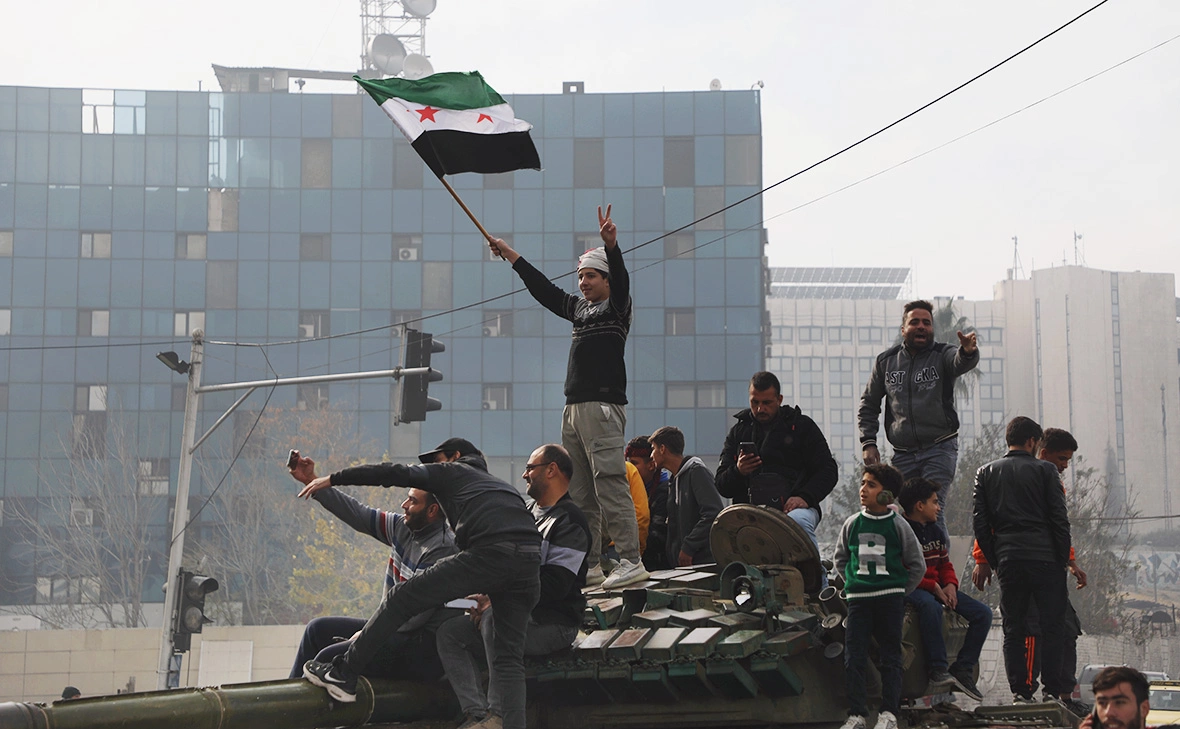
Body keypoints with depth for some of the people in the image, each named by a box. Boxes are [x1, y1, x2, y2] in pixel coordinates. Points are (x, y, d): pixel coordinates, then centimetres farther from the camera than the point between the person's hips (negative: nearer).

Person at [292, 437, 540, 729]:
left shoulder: (451, 471, 24)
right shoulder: (501, 485, 41)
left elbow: (395, 473, 15)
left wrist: (332, 479, 18)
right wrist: (488, 596, 33)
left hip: (490, 552, -6)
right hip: (530, 561, 6)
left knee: (401, 599, 5)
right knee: (508, 656, 8)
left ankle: (343, 674, 8)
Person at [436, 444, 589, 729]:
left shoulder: (569, 521, -10)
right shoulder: (526, 512, 19)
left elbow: (555, 586, -20)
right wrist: (484, 598, 1)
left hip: (553, 624, -9)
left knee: (495, 617, -35)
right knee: (449, 633, -6)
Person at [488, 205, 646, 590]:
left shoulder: (616, 306, 1)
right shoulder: (578, 308, 22)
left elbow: (620, 277, -18)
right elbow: (543, 289, 31)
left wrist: (611, 244, -36)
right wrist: (509, 254, 34)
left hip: (603, 407, -8)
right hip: (573, 409, 8)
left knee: (610, 485, -15)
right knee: (580, 493, 6)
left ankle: (631, 562, -17)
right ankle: (590, 565, 9)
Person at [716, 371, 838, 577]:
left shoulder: (801, 426, 15)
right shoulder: (739, 431, 22)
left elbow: (828, 471, 10)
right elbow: (722, 486, 19)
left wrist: (805, 497, -9)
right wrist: (738, 471, -5)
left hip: (793, 507, -1)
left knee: (798, 522, -39)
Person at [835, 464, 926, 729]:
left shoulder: (898, 525, 0)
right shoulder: (852, 523, 7)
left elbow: (917, 565, 6)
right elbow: (840, 559, 20)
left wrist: (900, 592, 4)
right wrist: (854, 582, 11)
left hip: (891, 599, -2)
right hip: (858, 599, 2)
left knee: (891, 657, 0)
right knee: (853, 658, -4)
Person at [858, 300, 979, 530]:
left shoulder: (942, 355, 0)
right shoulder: (885, 361, 9)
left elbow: (962, 363, -24)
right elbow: (868, 405, 17)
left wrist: (967, 352, -49)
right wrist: (868, 442, 5)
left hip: (940, 450, -3)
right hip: (903, 454, 4)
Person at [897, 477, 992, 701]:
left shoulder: (936, 532, 15)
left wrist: (950, 585, -2)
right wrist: (933, 587, -19)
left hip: (937, 587, 8)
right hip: (911, 589, -8)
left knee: (983, 613, -7)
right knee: (930, 606, -42)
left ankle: (962, 670, -9)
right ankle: (938, 671, -39)